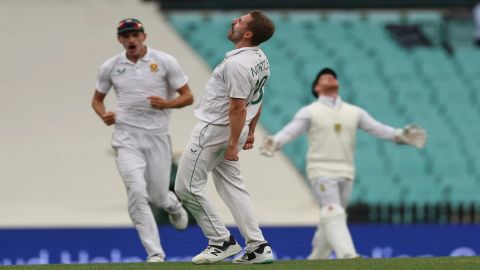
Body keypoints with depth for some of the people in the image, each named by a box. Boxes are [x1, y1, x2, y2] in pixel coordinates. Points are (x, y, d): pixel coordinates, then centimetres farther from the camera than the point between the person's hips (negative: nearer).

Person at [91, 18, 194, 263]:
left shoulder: (165, 62, -2)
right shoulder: (110, 67, 4)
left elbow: (187, 97, 1)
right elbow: (97, 99, 17)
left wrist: (166, 104, -19)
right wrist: (104, 115, -6)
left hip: (157, 136, 0)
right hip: (127, 138, 0)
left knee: (157, 196, 5)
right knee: (137, 193, -17)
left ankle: (172, 204, 46)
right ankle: (155, 254, -14)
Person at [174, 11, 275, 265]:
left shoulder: (237, 64, -26)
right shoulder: (261, 59, 5)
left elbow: (238, 108, -26)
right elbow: (256, 100, 15)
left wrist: (233, 144, -23)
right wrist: (250, 132, 23)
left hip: (214, 130, -10)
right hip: (233, 129, 10)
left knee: (187, 186, -1)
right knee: (232, 186, 14)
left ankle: (222, 241, 3)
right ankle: (257, 246, 8)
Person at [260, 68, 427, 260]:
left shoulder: (354, 112, 15)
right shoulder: (310, 112, 2)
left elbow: (378, 129, 10)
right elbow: (290, 131, -10)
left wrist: (400, 135, -5)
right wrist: (274, 143, -31)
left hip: (346, 173, 5)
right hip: (321, 171, -5)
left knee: (333, 219, 7)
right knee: (332, 214, -19)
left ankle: (315, 262, 18)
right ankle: (348, 257, -32)